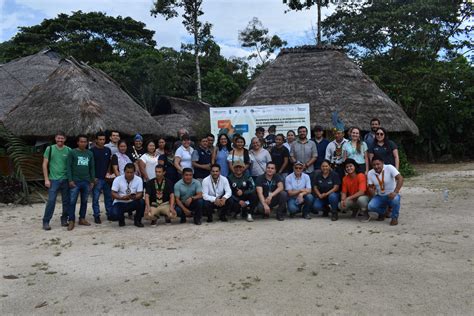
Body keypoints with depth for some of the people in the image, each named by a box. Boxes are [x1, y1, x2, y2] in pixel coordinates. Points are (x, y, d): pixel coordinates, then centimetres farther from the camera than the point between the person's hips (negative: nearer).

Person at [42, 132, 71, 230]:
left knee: (66, 201, 8)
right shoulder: (50, 149, 1)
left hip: (65, 179, 2)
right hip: (53, 179, -2)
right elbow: (45, 165, 1)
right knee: (51, 201, -7)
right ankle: (46, 222, 3)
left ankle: (64, 219, 22)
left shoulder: (68, 150, 4)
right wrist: (46, 179, -5)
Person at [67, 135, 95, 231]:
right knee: (72, 201, -2)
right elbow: (69, 167, -4)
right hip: (75, 181, -4)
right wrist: (70, 180, -11)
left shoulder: (90, 153, 9)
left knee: (84, 201, 10)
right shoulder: (72, 152, -2)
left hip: (86, 182, 4)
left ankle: (82, 219, 21)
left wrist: (92, 181, 8)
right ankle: (71, 221, 4)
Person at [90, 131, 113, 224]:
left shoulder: (108, 150, 10)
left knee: (109, 197, 10)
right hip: (97, 179, -5)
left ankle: (110, 214, 19)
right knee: (95, 198, 1)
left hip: (106, 178, 5)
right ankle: (97, 216, 7)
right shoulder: (92, 151, -4)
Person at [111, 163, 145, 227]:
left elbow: (140, 194, -12)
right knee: (115, 213, -33)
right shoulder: (117, 179, -10)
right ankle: (121, 220, 8)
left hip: (132, 202, 1)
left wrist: (134, 197, -35)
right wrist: (122, 197, -31)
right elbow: (113, 194, -12)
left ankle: (137, 220, -2)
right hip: (120, 203, -1)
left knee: (142, 202, -31)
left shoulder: (139, 179, -8)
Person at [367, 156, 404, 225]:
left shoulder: (389, 168, -17)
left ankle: (394, 218, -8)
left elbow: (400, 178, -26)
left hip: (391, 195, -3)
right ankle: (382, 212, 12)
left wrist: (395, 192, -38)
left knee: (395, 199, -38)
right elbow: (370, 187, 2)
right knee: (371, 206, -25)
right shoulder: (370, 173, -4)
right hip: (380, 196, 3)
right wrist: (371, 189, -24)